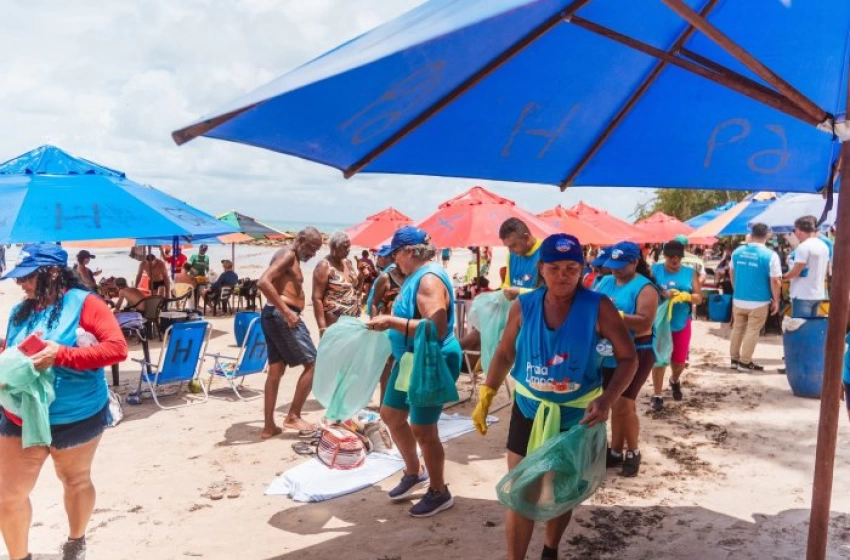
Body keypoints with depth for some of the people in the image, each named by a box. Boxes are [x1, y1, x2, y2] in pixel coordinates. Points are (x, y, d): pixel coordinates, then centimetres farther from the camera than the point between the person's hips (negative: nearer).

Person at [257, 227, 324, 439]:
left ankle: (269, 426, 14)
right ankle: (293, 416, 1)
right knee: (313, 364, -4)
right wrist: (286, 312, -25)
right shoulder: (288, 255, -10)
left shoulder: (292, 258, 21)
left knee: (275, 371, 11)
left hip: (274, 315, 10)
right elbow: (263, 282, -24)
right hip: (281, 315, -10)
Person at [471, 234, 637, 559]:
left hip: (577, 415, 0)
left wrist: (607, 400, -26)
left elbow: (628, 357, -12)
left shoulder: (598, 307, -16)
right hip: (529, 411, 1)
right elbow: (505, 354, 4)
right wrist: (485, 398, -2)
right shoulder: (524, 307, -9)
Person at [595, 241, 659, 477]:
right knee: (616, 403, 14)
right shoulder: (606, 282, 7)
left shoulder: (644, 288, -12)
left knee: (623, 403, -8)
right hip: (610, 352, 6)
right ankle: (616, 452, 26)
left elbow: (645, 322, -22)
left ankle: (633, 452, 14)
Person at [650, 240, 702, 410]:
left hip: (682, 324, 2)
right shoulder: (655, 269, -4)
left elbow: (699, 297, 0)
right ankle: (657, 395, 11)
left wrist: (686, 296, -20)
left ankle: (675, 380, 45)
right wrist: (663, 294, -29)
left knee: (680, 360, 12)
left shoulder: (690, 273, 1)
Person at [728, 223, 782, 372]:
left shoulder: (737, 252, 3)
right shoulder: (770, 255, -14)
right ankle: (745, 362, 10)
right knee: (752, 331, 5)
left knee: (737, 328, 15)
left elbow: (731, 273, 17)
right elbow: (775, 281, -14)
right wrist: (776, 300, -2)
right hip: (759, 301, -5)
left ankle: (734, 359, 22)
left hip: (738, 299, 5)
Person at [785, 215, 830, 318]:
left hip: (803, 295, -9)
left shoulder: (804, 246, -17)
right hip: (818, 294, 9)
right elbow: (824, 271, 18)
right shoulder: (824, 246, 12)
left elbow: (795, 272, -17)